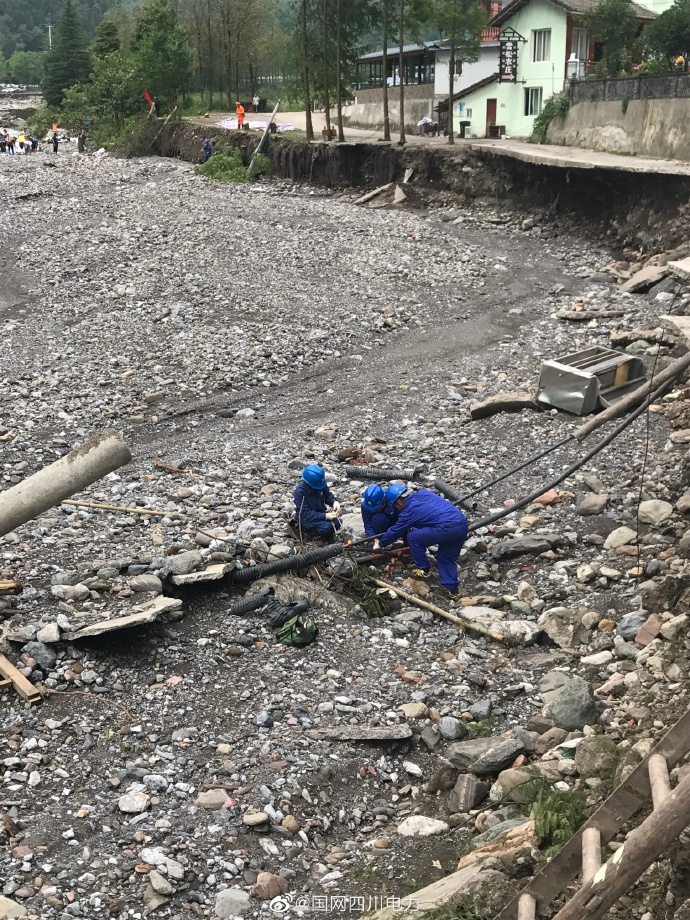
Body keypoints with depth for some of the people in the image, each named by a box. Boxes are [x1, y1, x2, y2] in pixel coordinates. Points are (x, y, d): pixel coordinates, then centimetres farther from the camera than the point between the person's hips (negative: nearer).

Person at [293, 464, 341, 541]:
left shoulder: (320, 483, -12)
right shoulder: (300, 492, -28)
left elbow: (328, 495, 5)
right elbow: (306, 514, -28)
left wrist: (335, 502, -19)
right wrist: (325, 516, -35)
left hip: (320, 514, 6)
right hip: (306, 518, -6)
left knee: (337, 522, -20)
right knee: (326, 527, -30)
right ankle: (307, 531, -2)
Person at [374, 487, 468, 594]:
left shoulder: (409, 511, 2)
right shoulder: (423, 492, 20)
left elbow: (394, 531, 16)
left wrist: (380, 543, 32)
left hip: (446, 528, -8)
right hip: (463, 524, 8)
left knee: (412, 537, 8)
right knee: (446, 558, 22)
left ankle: (423, 571, 19)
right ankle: (452, 588, 14)